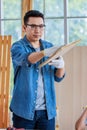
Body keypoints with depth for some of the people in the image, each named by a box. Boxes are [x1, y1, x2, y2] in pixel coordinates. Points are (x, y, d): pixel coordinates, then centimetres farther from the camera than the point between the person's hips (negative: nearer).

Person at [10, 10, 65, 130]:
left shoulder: (50, 47, 9)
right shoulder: (17, 47, -3)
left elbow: (58, 78, 7)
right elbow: (26, 59, -26)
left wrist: (61, 66, -16)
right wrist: (44, 53, -45)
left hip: (47, 110, 3)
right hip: (24, 110, -3)